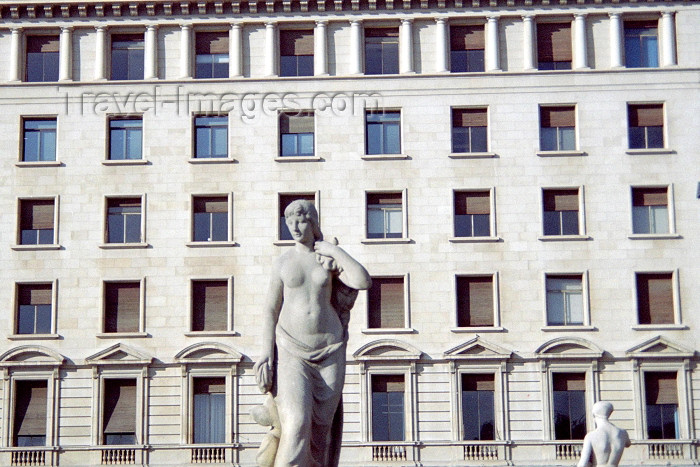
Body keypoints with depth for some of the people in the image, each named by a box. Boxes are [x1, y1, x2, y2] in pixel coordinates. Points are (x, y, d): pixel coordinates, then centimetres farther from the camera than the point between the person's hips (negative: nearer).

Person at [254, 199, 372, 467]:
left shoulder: (330, 259, 4)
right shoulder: (282, 263, 4)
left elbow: (363, 282, -15)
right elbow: (270, 311, 2)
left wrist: (335, 251, -8)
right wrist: (266, 354, -8)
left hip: (329, 350, 1)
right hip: (291, 349, -1)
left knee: (321, 426, 3)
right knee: (296, 423, -18)